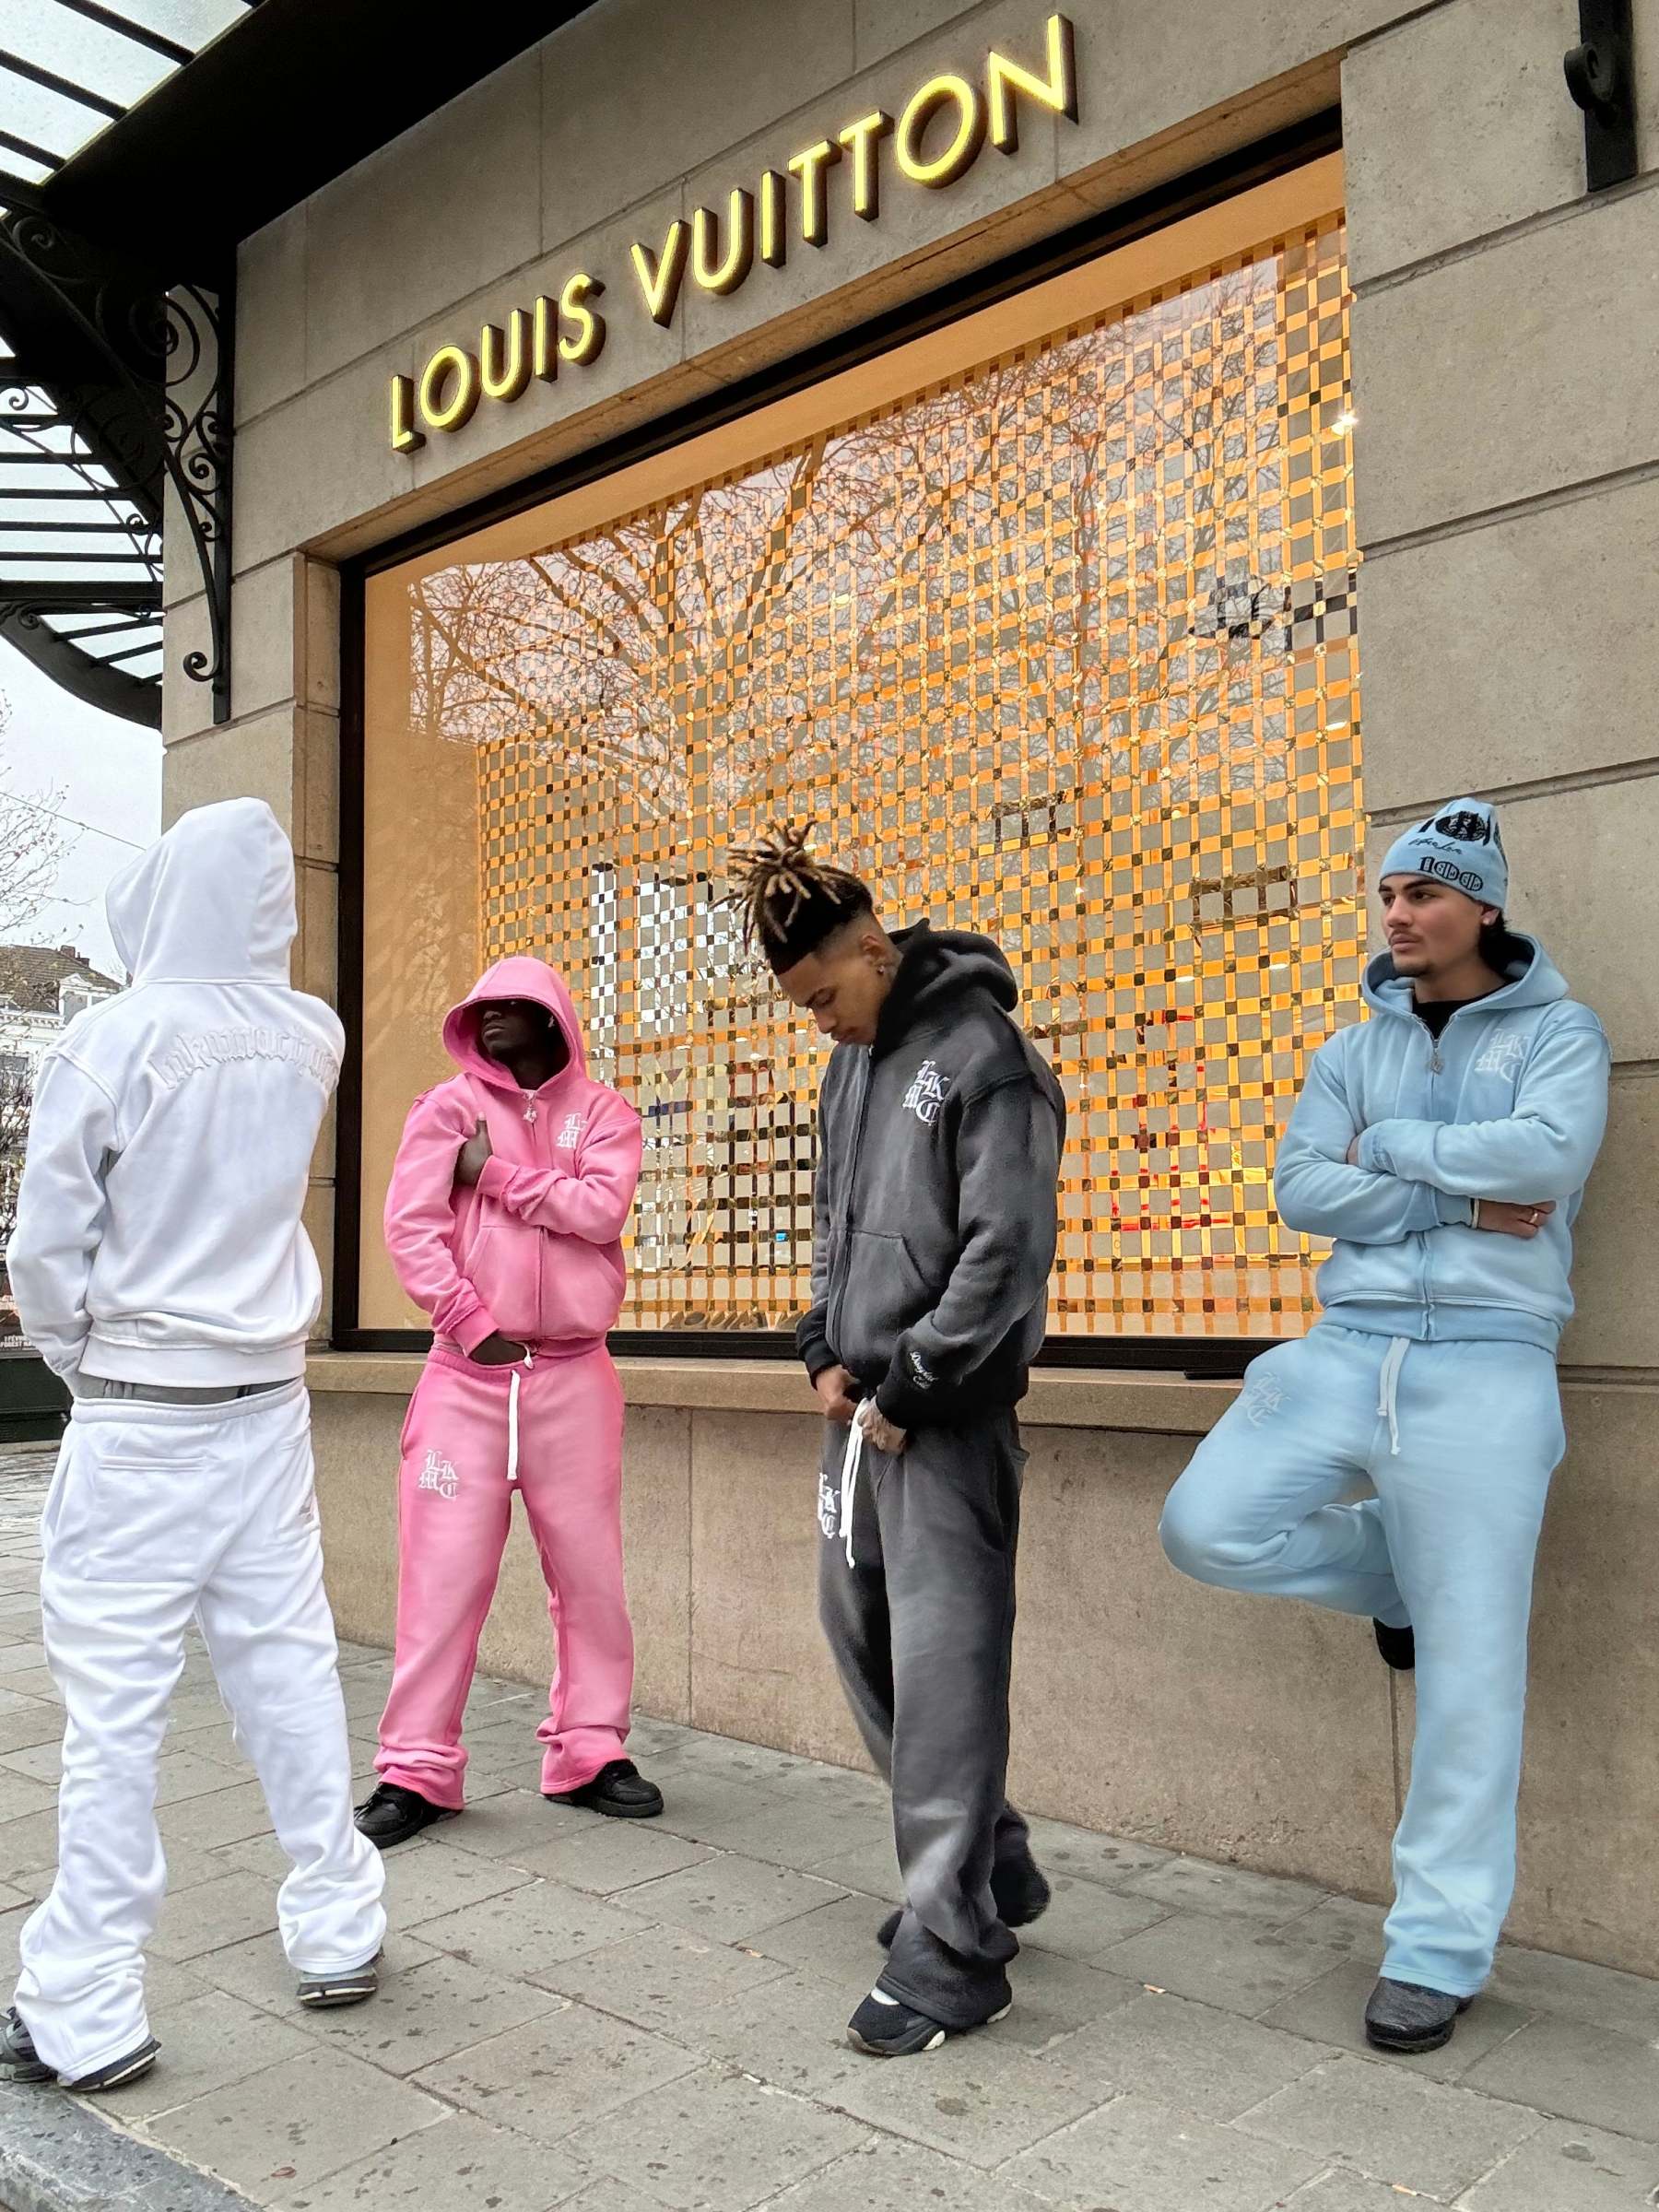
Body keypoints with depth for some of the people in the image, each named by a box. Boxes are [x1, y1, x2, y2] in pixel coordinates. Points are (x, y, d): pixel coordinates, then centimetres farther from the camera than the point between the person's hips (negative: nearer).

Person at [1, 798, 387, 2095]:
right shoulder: (311, 1041, -2)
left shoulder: (117, 1036, -14)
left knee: (116, 1708, 3)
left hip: (138, 1416, -4)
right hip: (268, 1402, 4)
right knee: (289, 1669, 13)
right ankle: (338, 1933, 24)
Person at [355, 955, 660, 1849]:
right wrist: (474, 1328, -11)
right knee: (443, 1572, -1)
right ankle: (417, 1770, 9)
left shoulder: (602, 1112, 6)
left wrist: (493, 1173, -9)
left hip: (573, 1375, 1)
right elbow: (409, 1228, -5)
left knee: (589, 1570, 6)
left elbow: (601, 1209, -12)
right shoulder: (446, 1108, 5)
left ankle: (588, 1754, 18)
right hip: (468, 1371, -1)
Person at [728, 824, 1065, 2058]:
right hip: (866, 1401, 9)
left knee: (943, 1664, -6)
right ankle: (991, 1865, 30)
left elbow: (1007, 1250, -17)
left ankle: (954, 1952, 6)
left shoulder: (984, 1053, -11)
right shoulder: (853, 1060, 14)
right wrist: (829, 1352, 8)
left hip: (950, 1410, -9)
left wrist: (908, 1388, -14)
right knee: (859, 1630, 14)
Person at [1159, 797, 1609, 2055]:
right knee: (1206, 1527, -10)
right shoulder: (1355, 1050, 13)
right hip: (1347, 1349, 4)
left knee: (1468, 1674, 0)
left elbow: (1548, 1156, -17)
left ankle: (1439, 1951, 14)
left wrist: (1392, 1147, -7)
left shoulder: (1558, 1032, 4)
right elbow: (1302, 1191, 0)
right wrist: (1465, 1206, -10)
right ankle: (1393, 1572, 18)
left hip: (1486, 1368, -4)